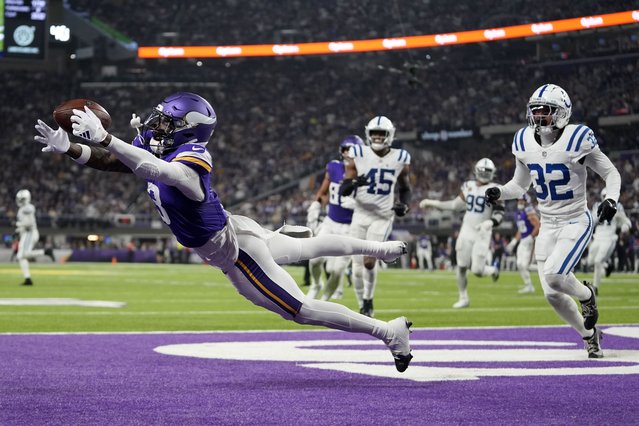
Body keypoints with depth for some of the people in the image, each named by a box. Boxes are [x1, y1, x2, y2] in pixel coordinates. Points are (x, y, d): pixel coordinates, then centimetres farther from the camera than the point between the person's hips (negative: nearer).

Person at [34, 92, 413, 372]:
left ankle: (389, 331, 5)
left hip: (234, 254, -10)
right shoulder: (157, 151, -6)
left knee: (303, 310, -2)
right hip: (231, 233, 10)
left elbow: (156, 170, -55)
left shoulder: (190, 163, -34)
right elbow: (110, 161, -5)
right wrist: (68, 148, -20)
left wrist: (104, 137, -59)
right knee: (308, 248, 29)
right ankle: (382, 249, 49)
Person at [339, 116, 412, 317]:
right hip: (360, 215, 1)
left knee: (369, 261, -17)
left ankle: (368, 300, 7)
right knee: (358, 266, 1)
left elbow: (405, 189, 15)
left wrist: (404, 205, -5)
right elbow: (343, 191, -3)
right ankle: (363, 307, 20)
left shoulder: (400, 159, 0)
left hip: (383, 217, -1)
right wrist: (354, 183, -25)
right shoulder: (358, 155, -3)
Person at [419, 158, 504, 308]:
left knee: (477, 270, -8)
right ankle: (463, 298, 16)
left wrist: (490, 223, -28)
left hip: (482, 234, -4)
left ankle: (493, 270, 27)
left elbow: (499, 214, -7)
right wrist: (431, 203, 17)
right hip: (466, 231, 4)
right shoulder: (469, 186, 7)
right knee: (462, 266, 2)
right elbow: (456, 205, 17)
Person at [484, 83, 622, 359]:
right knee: (552, 295, 4)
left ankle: (586, 295, 10)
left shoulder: (576, 139, -16)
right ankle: (589, 334, 29)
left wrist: (611, 200, -23)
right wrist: (499, 193, -7)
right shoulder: (525, 143, -1)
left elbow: (611, 173, -5)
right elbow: (519, 186, 13)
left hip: (576, 222, -5)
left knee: (553, 275, -25)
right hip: (547, 225, 5)